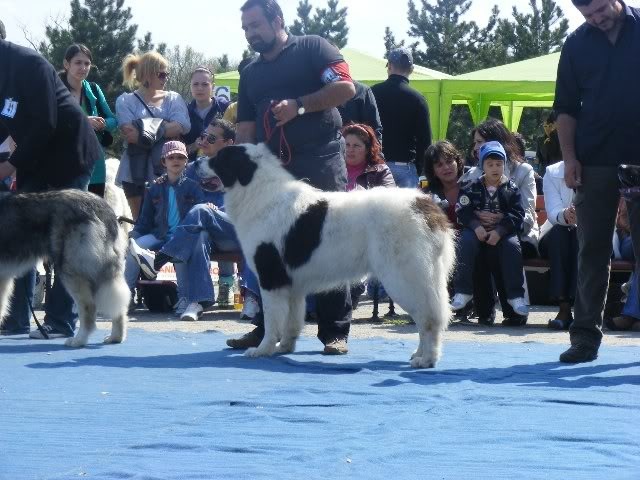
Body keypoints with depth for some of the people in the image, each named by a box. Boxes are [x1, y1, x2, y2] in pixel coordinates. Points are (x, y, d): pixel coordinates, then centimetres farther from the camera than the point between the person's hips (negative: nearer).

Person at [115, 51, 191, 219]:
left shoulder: (173, 99, 14)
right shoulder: (126, 101, 7)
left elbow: (182, 126, -5)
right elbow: (130, 133, -9)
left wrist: (145, 131, -12)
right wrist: (165, 130, -10)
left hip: (168, 170, 2)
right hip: (137, 171, -2)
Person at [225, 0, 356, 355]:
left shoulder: (312, 49, 2)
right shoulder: (250, 73, 18)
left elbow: (345, 87, -10)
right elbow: (245, 130, 15)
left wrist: (299, 106, -16)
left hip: (320, 164, -6)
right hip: (273, 168, 6)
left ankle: (335, 332, -2)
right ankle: (267, 329, 11)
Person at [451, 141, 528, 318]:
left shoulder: (511, 189, 6)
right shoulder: (472, 188, 8)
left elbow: (517, 214, -4)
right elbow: (462, 210, -3)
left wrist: (499, 231, -20)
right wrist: (476, 226, -22)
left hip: (502, 232, 0)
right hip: (478, 230, 0)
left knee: (512, 245, -30)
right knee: (466, 241, -30)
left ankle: (515, 295, -23)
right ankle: (463, 291, -24)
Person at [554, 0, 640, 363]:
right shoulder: (578, 44, 6)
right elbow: (566, 107, 9)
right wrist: (569, 157, -1)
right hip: (595, 162, 2)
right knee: (592, 250, 3)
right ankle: (586, 335, 5)